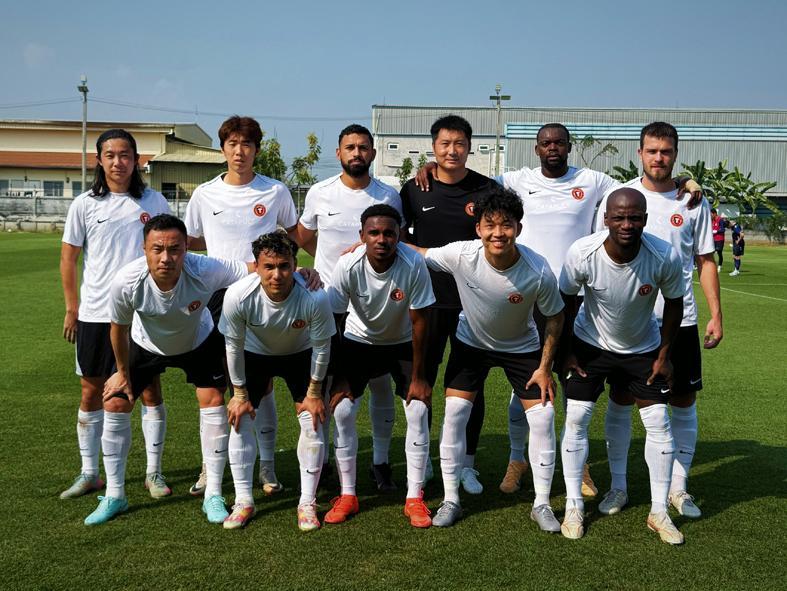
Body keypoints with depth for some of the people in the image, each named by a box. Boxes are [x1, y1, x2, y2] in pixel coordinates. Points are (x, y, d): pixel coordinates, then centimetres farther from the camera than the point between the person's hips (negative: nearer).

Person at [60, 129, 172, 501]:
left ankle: (154, 472, 16)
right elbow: (69, 258, 7)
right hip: (95, 314, 1)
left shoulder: (153, 202, 2)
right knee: (91, 391, 8)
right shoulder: (85, 205, 2)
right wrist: (72, 308, 4)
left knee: (150, 389, 4)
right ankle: (89, 473, 22)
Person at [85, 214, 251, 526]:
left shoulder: (206, 270, -40)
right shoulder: (126, 282, -36)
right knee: (115, 404, -4)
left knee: (214, 401, -11)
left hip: (199, 342, -1)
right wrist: (123, 373, -2)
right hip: (145, 345, 1)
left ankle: (213, 496, 5)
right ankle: (114, 496, 14)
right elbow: (119, 328, -16)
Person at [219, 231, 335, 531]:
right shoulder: (238, 296, -35)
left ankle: (307, 503, 5)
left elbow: (321, 347, -20)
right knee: (241, 419, -7)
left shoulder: (314, 297, -37)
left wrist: (314, 393, -11)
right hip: (255, 353, 1)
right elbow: (234, 346, -18)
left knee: (312, 419, -9)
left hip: (300, 354, 0)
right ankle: (243, 501, 7)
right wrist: (240, 394, -10)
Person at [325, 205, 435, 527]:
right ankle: (347, 495, 4)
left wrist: (417, 376, -14)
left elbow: (419, 322, -18)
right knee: (341, 409, -11)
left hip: (403, 343, 0)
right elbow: (333, 322, -17)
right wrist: (339, 377, -14)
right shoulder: (348, 265, -27)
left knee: (418, 411, -12)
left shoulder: (414, 264, -29)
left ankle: (415, 498, 2)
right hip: (359, 341, 1)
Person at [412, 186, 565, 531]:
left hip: (522, 347, 0)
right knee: (454, 412, -6)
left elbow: (555, 317, -14)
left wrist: (545, 367, -11)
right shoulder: (461, 256, -30)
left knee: (543, 417, -6)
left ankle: (541, 504, 12)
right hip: (471, 343, 1)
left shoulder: (539, 272, -31)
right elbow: (417, 255, -12)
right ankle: (451, 500, 9)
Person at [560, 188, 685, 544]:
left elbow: (674, 303, -8)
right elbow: (567, 302, -10)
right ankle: (573, 506, 11)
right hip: (590, 344, -1)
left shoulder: (665, 257, -27)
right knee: (576, 418, -4)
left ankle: (659, 512, 13)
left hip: (643, 348, 1)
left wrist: (663, 355, -4)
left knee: (658, 422, -1)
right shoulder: (582, 253, -29)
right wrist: (568, 352, -5)